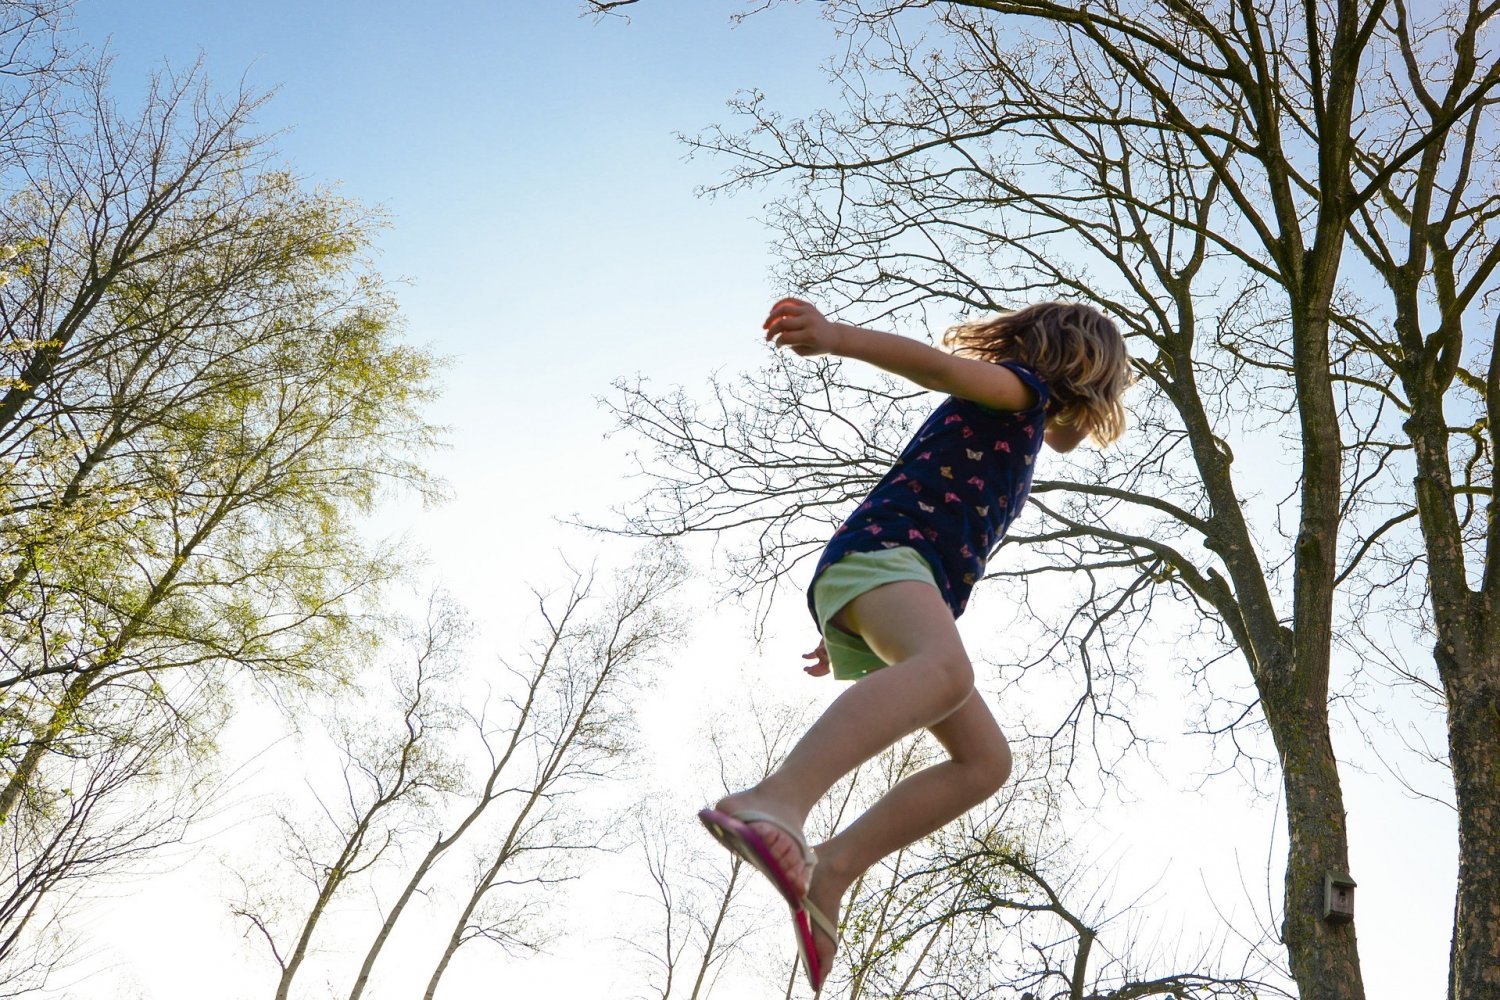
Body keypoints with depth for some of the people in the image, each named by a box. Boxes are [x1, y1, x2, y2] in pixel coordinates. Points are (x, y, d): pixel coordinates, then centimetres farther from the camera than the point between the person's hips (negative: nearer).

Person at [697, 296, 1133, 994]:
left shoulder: (1010, 452, 37)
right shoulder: (1022, 389, 12)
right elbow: (941, 367, -9)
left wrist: (851, 636, 36)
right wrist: (835, 337, -27)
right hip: (879, 551, -9)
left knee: (985, 761, 2)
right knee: (946, 668, -39)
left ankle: (830, 867, -10)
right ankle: (774, 805, -60)